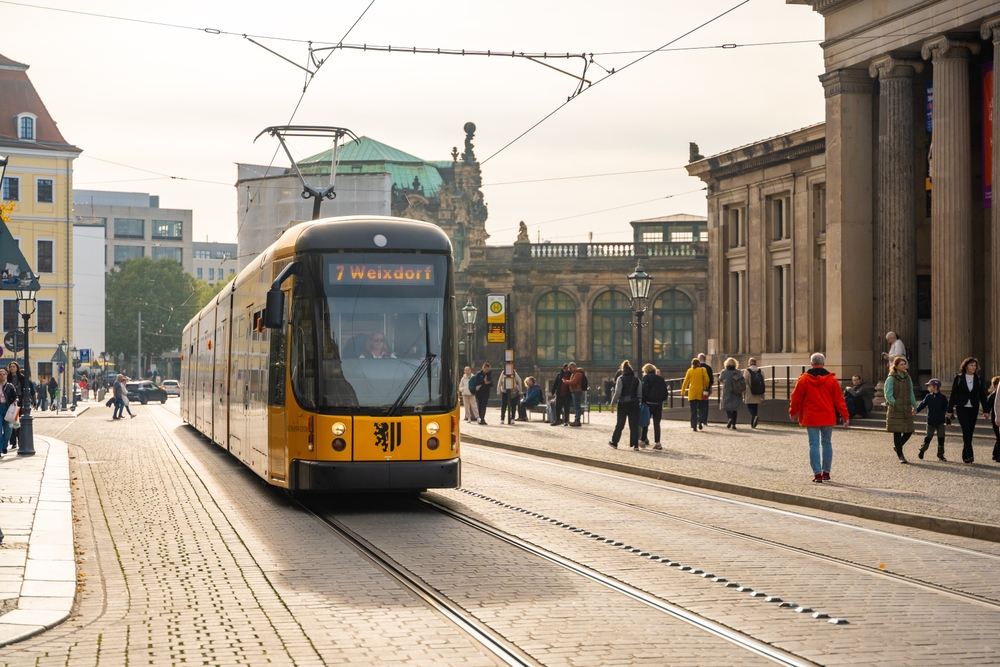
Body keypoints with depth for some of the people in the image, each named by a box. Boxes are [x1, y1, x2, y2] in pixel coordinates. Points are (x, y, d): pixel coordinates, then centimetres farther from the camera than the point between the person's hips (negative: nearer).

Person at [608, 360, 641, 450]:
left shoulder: (620, 379, -7)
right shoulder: (637, 380, 2)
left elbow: (617, 393, -11)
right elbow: (640, 393, -1)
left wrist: (612, 403, -4)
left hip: (623, 404, -2)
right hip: (634, 404, 2)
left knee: (620, 424, 9)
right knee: (634, 425, 3)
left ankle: (614, 443, 18)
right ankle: (635, 445, -2)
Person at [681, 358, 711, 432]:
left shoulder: (690, 371, 1)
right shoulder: (703, 370, -1)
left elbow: (685, 382, 4)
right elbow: (707, 380, -4)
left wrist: (683, 392, 13)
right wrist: (705, 389, 12)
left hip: (692, 393, 0)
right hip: (701, 393, 0)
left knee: (693, 410, 3)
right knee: (700, 409, 14)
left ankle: (694, 426, -4)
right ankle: (700, 422, -7)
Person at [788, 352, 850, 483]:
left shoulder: (803, 379, -5)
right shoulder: (831, 379, -1)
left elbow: (796, 398, 2)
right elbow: (838, 399, 1)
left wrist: (793, 412, 19)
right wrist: (845, 416, 7)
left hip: (810, 418, -1)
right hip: (827, 418, 2)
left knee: (814, 444, 0)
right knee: (827, 443, 13)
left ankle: (817, 473, -6)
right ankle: (826, 472, 17)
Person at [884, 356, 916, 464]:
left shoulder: (907, 378, 11)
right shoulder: (891, 379, -6)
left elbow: (911, 393, 18)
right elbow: (888, 395, -9)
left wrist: (914, 406, 14)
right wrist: (896, 405, -11)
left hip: (907, 410, 6)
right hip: (895, 410, -6)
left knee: (909, 431, 4)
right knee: (897, 432, -2)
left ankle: (897, 446, 29)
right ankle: (900, 456, 4)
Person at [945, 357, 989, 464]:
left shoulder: (978, 379, 6)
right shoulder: (959, 378, -1)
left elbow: (982, 395, 9)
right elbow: (953, 394, 1)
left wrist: (985, 410, 5)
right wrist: (950, 410, -1)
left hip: (973, 409, 3)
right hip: (962, 408, -3)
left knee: (970, 432, 5)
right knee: (966, 430, -17)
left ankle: (965, 456, 15)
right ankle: (970, 455, -23)